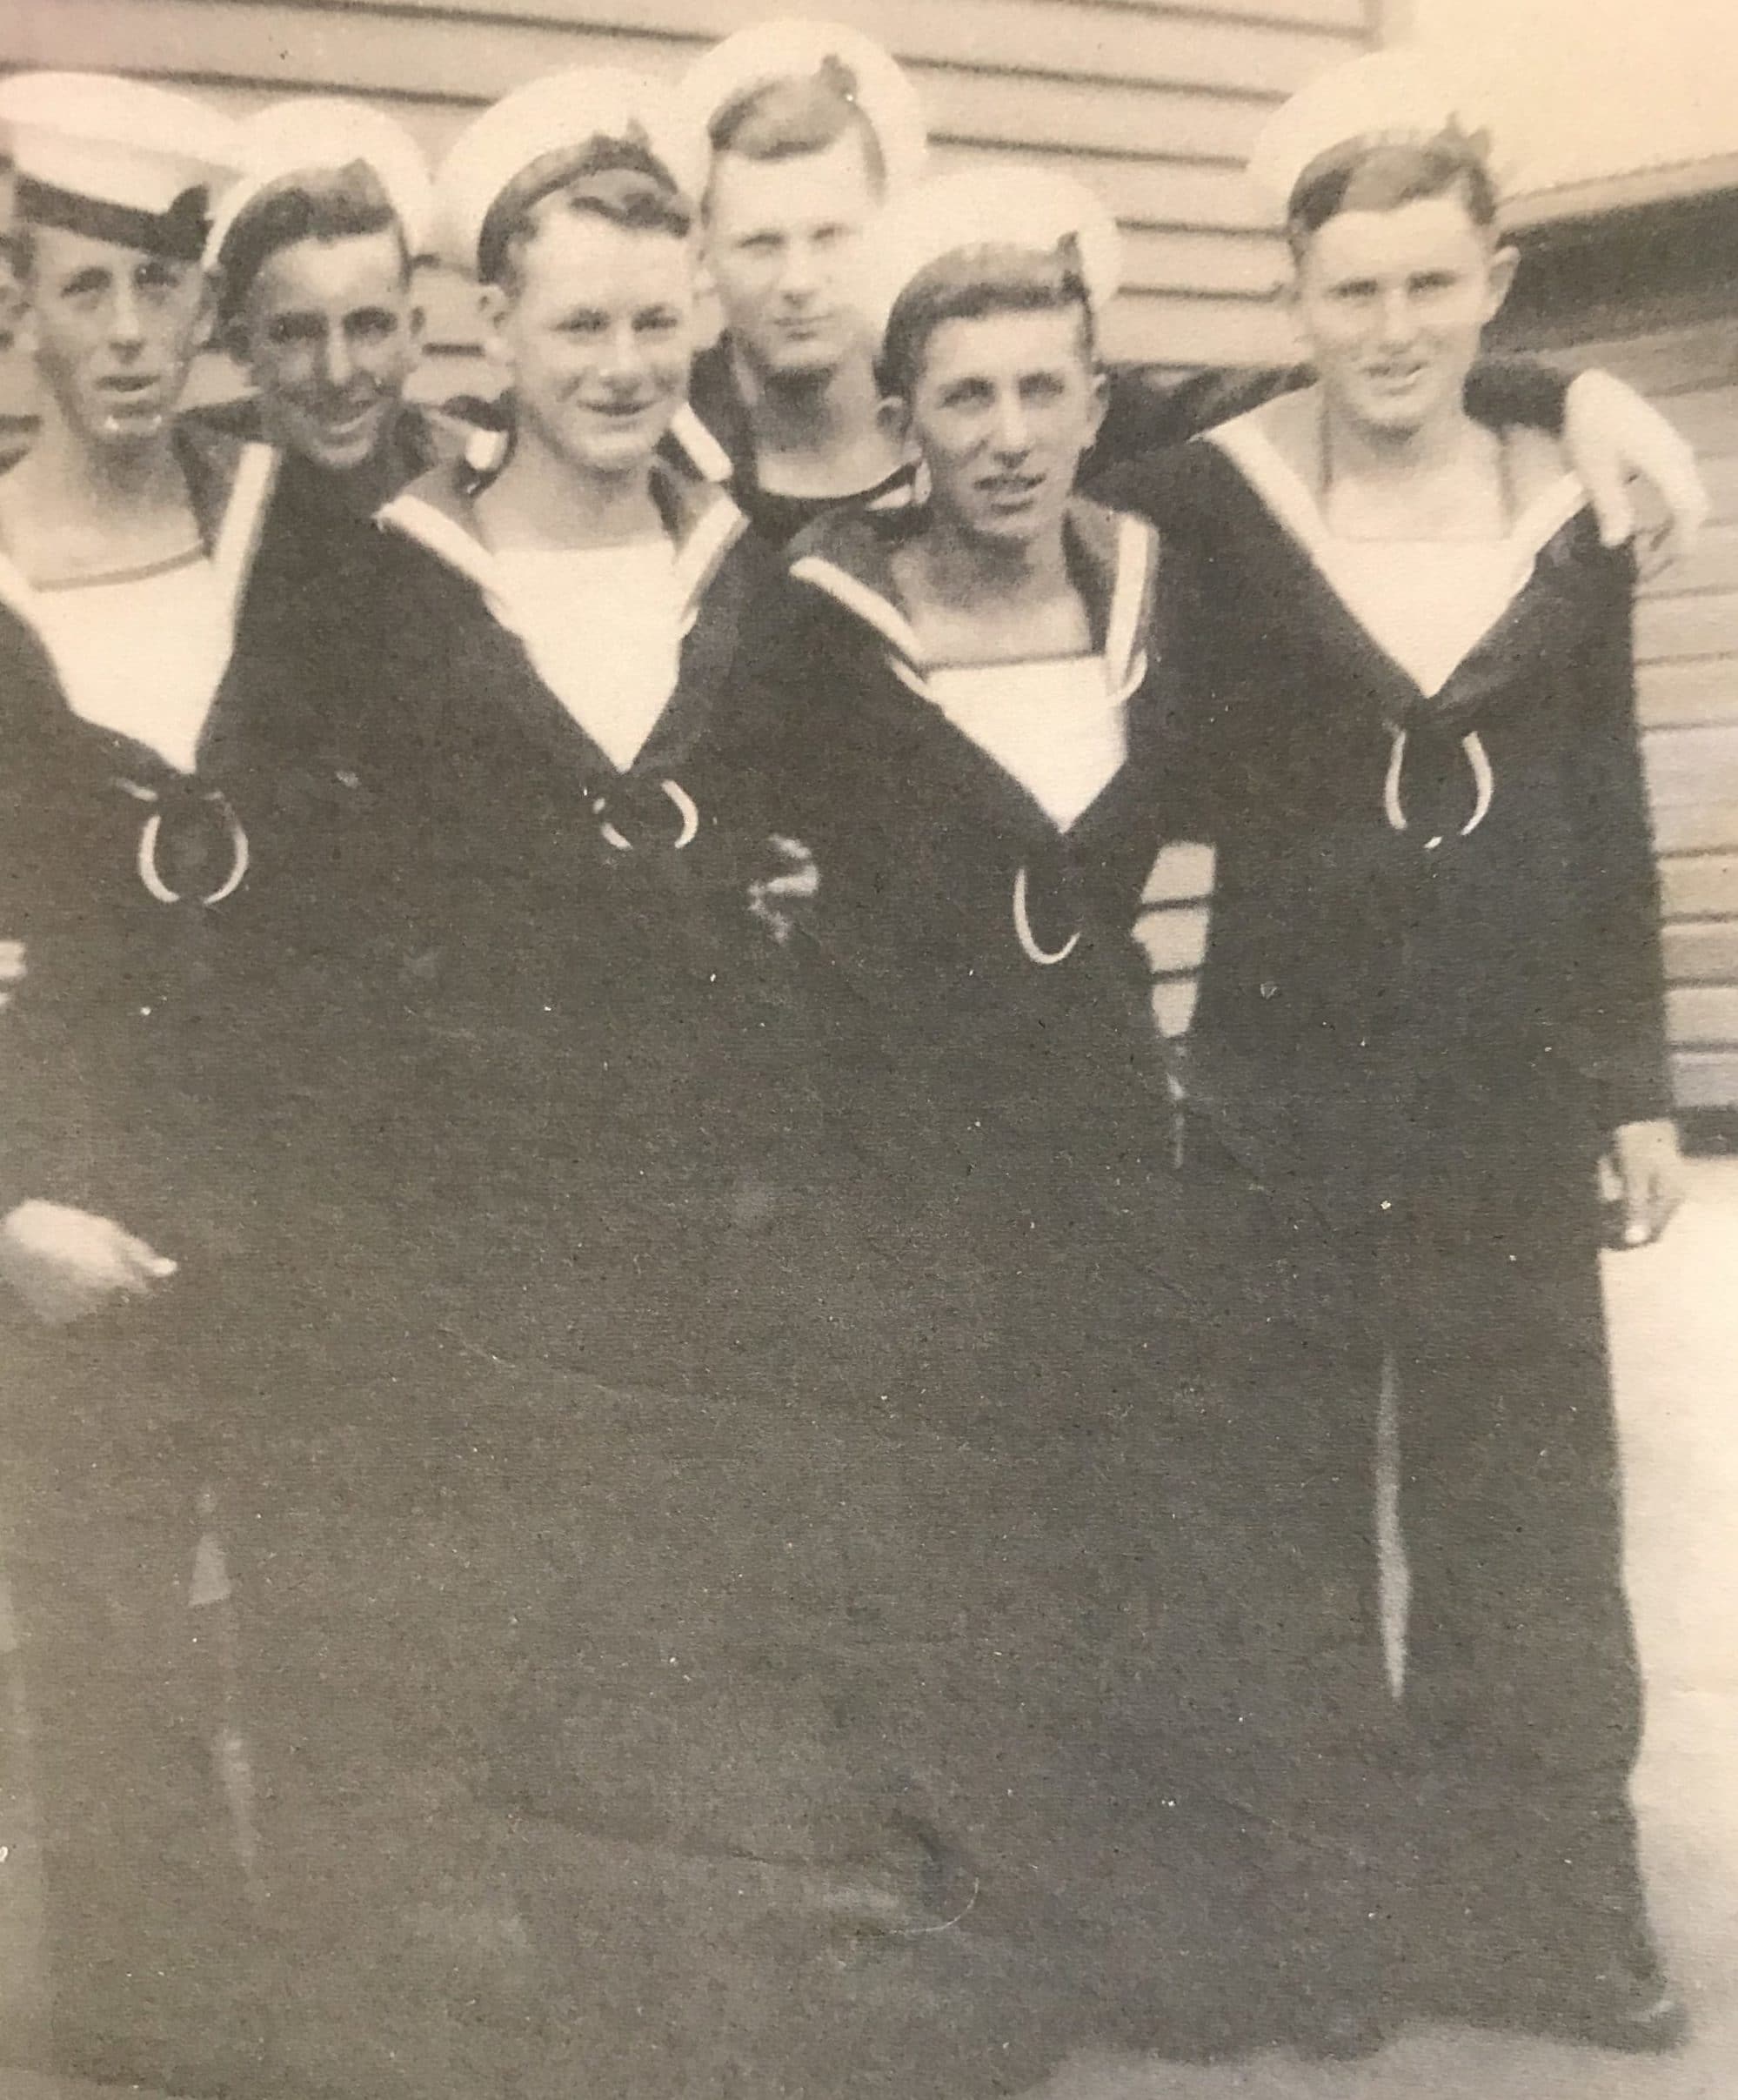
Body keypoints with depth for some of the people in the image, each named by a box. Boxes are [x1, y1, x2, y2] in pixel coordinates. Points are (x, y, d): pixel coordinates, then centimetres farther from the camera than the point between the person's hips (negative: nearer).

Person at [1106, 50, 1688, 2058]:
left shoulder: (1565, 503, 3)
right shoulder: (1209, 497, -6)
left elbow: (1608, 822, 7)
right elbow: (1180, 787, -2)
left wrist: (1636, 1083, 6)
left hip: (1513, 1083, 3)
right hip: (1290, 1074, -2)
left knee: (1523, 1506, 11)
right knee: (1290, 1511, 9)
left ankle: (1524, 1910, 28)